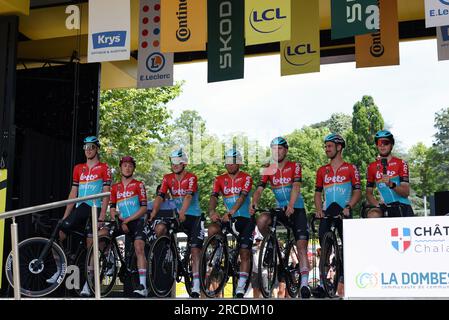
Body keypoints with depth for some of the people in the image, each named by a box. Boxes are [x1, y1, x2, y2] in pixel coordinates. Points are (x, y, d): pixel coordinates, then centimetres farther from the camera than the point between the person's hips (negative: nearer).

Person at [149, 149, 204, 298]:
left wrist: (182, 213, -43)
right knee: (159, 229, -24)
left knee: (195, 249, -9)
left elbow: (188, 196, -27)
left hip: (193, 216, -4)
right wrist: (154, 211, -27)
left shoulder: (191, 178, -11)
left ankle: (196, 287, -7)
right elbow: (160, 196, -10)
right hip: (176, 214, 4)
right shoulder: (168, 178, 2)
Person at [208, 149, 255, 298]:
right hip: (229, 218, 3)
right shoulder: (220, 179, 4)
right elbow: (214, 196, -11)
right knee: (212, 230, -28)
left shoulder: (246, 178, -6)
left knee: (245, 253, -7)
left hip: (246, 218, -3)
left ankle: (240, 288, -3)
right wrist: (212, 211, -33)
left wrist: (230, 213, -38)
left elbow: (242, 197, -22)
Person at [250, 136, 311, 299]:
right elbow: (259, 190, -7)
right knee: (261, 221, -28)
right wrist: (254, 204, -29)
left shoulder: (294, 166, -6)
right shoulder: (268, 170, 3)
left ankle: (304, 283, -16)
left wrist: (291, 205, -38)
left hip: (296, 209, -3)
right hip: (279, 209, 3)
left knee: (301, 245, -14)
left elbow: (296, 187, -21)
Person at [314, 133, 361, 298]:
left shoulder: (351, 168, 3)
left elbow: (357, 192, -2)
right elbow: (318, 193, 14)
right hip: (327, 212, 2)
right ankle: (322, 283, -3)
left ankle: (343, 278, 10)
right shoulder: (322, 171, 13)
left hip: (344, 211, -2)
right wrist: (319, 210, -2)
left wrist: (348, 207, -17)